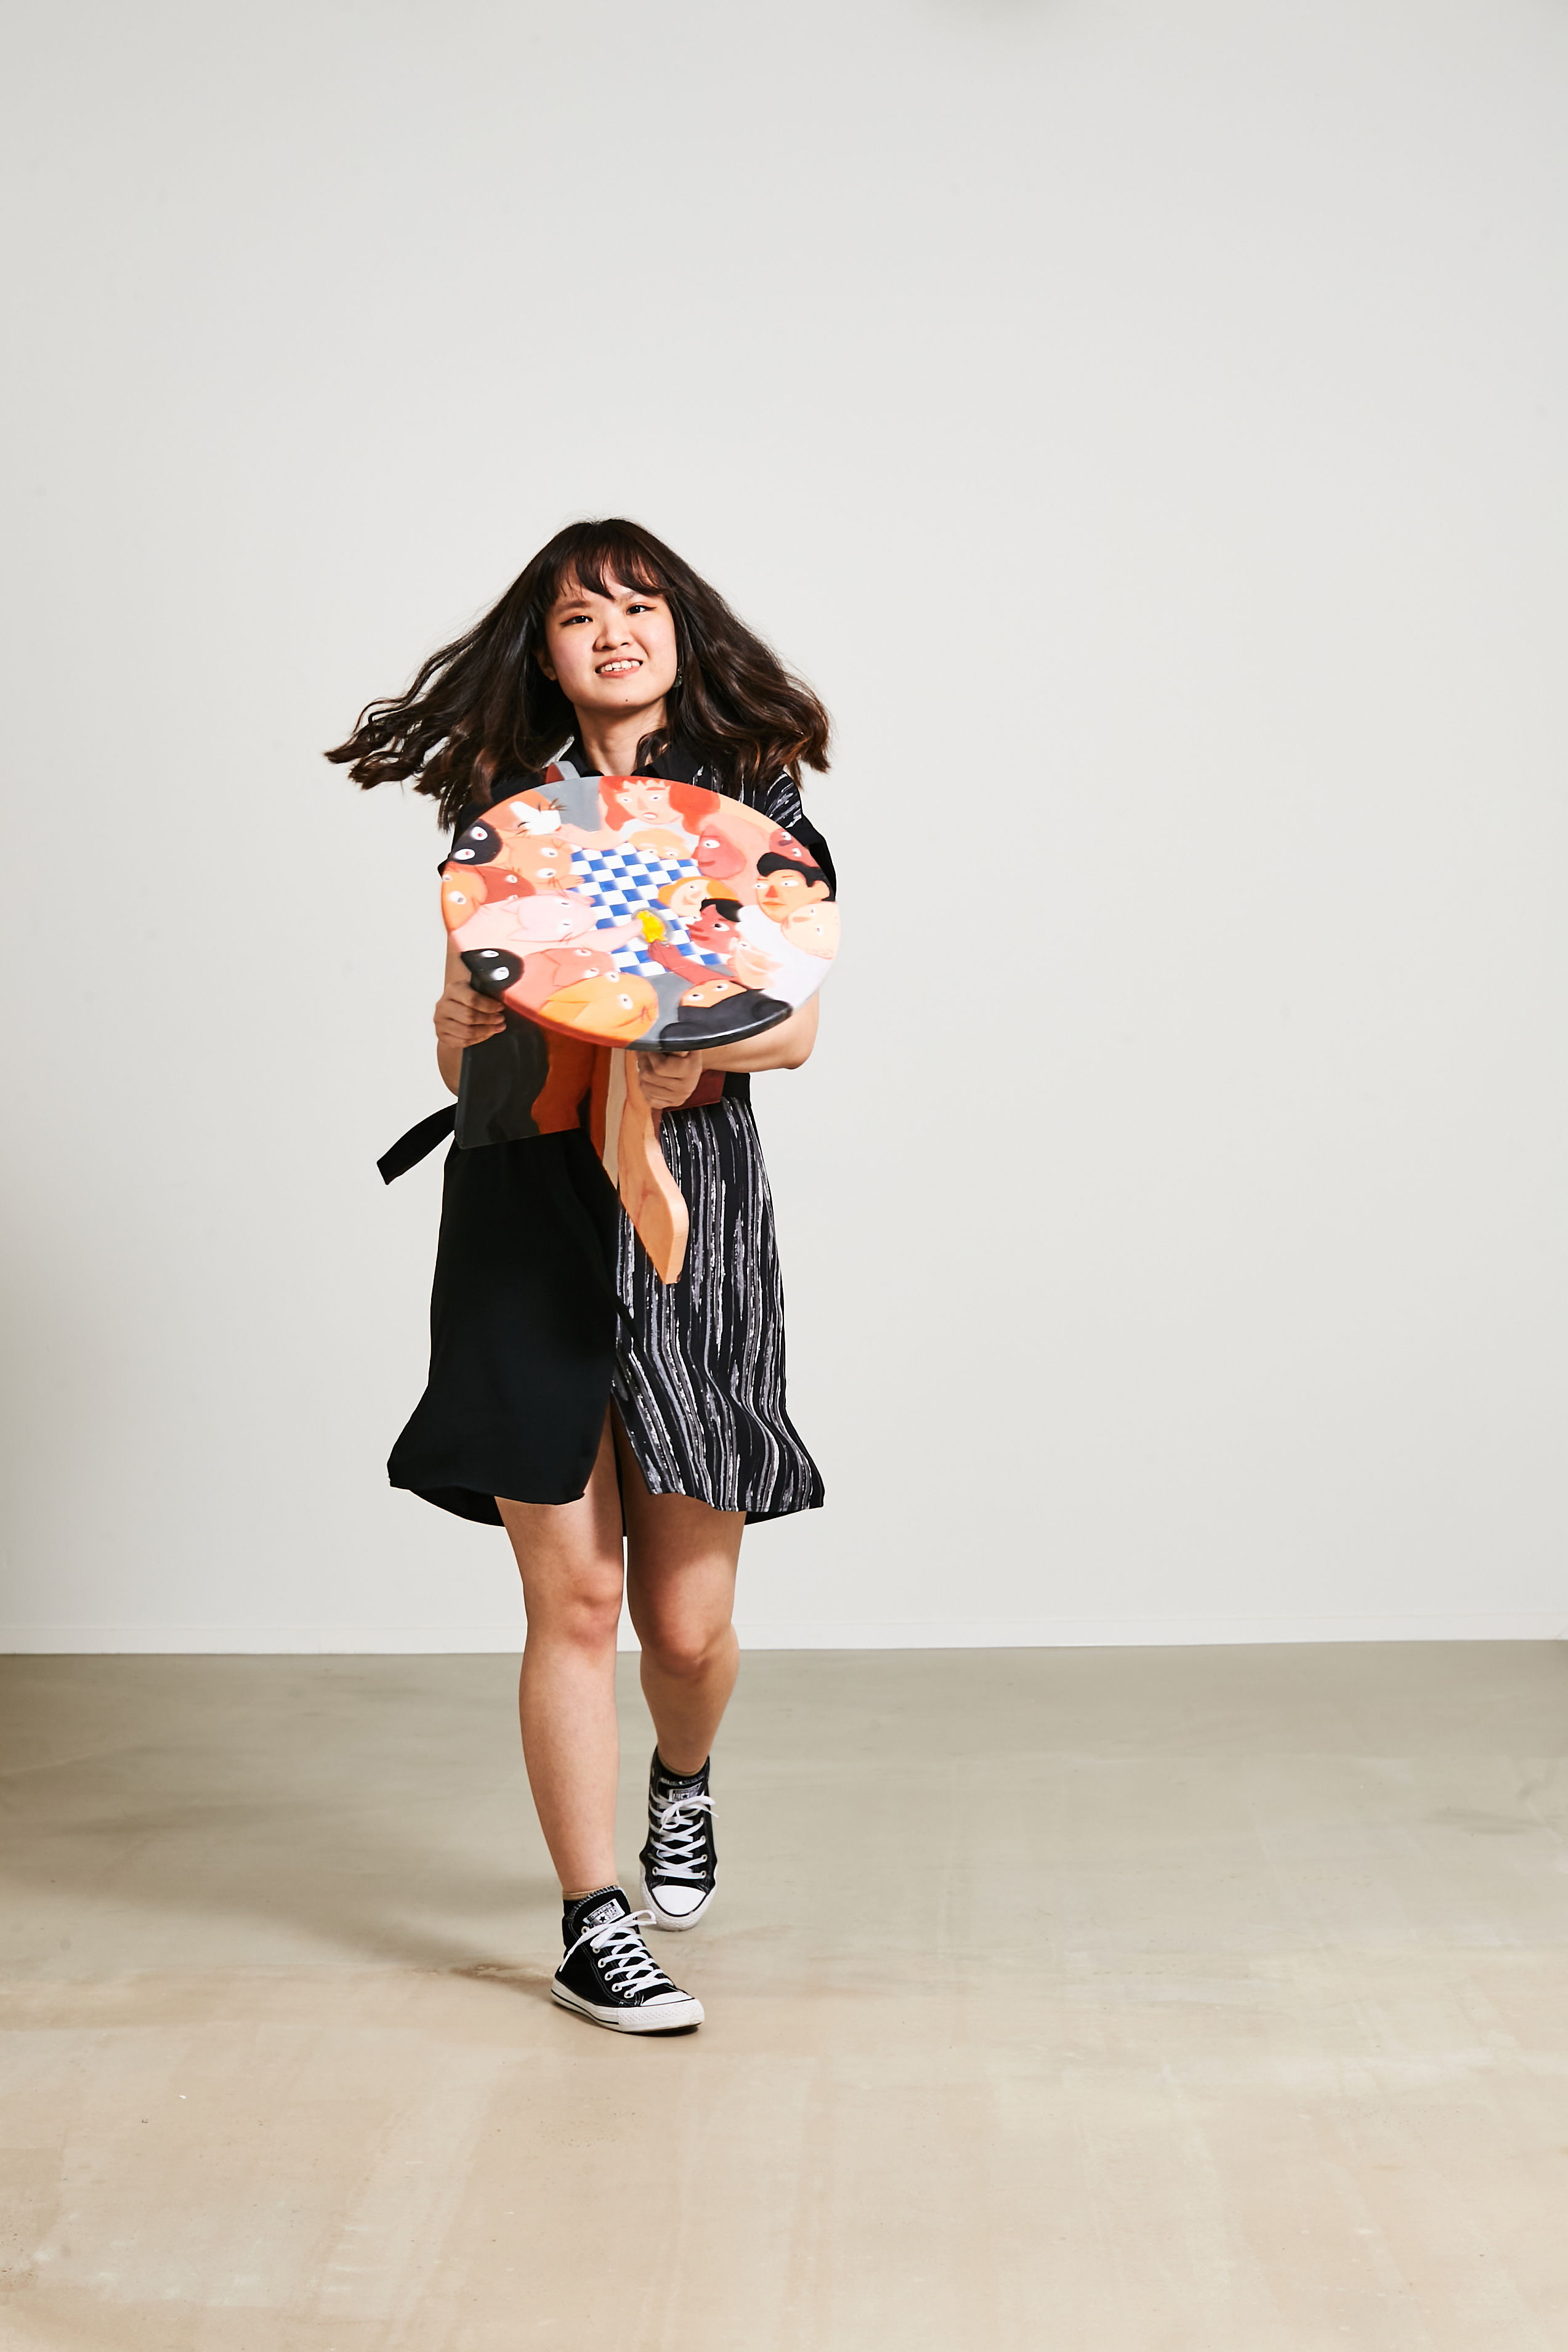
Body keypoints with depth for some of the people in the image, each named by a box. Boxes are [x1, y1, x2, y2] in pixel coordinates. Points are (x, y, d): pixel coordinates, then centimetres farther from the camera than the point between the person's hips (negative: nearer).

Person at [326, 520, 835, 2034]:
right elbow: (461, 1050, 9)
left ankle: (684, 1782, 38)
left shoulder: (749, 799, 9)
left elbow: (797, 1027, 1)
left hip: (692, 1203, 0)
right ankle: (592, 1927, 12)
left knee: (689, 1615, 2)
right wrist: (460, 1029, -14)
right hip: (527, 1211, 0)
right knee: (573, 1594, -2)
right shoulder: (504, 811, 11)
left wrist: (696, 1051, -19)